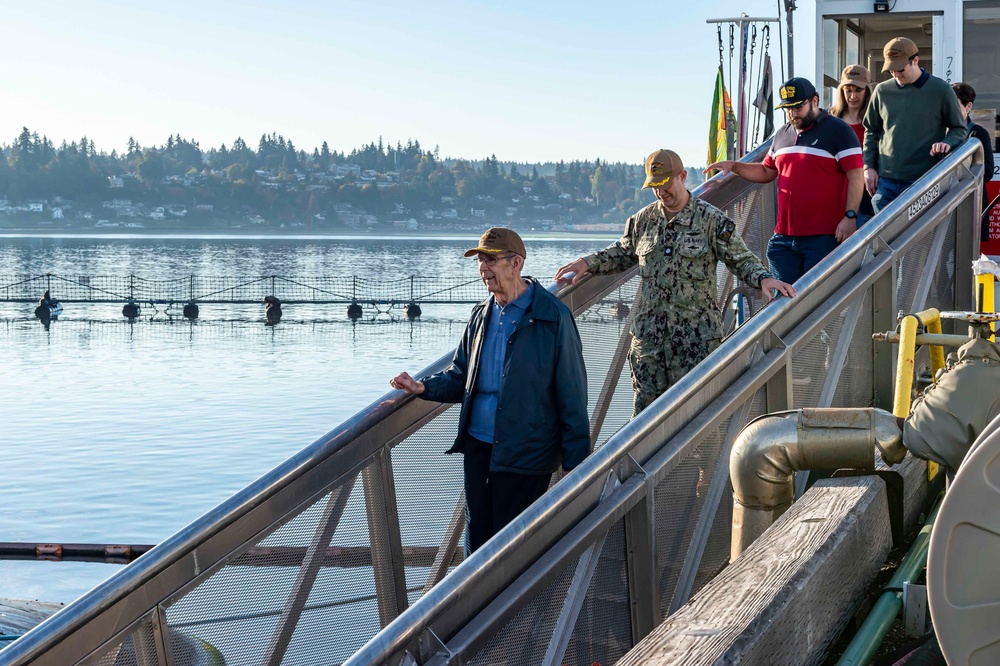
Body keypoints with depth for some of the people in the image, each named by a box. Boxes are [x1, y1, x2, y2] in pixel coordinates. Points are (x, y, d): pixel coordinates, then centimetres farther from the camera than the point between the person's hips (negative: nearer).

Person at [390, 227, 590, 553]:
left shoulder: (552, 317, -9)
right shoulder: (482, 315, 10)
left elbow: (572, 392, -8)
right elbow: (461, 375, 20)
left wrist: (575, 462, -10)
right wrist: (424, 387, 0)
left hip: (524, 454, -6)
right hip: (477, 446, 6)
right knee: (477, 538, 11)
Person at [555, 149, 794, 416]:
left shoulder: (711, 220, -3)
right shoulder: (644, 219, 11)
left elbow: (742, 260, -1)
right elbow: (623, 253, 25)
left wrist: (763, 278, -20)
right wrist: (587, 263, 12)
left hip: (696, 336, -4)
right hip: (648, 333, 4)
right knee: (645, 404, 6)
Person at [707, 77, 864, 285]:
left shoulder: (838, 131, -3)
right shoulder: (782, 135, 17)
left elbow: (856, 177, -8)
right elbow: (766, 172, 28)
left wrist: (850, 216, -17)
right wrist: (734, 166, 13)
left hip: (823, 237, -6)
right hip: (784, 237, 6)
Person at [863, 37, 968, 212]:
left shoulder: (941, 90, -1)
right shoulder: (882, 91, 7)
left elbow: (959, 129, 7)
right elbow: (871, 132, 16)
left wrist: (947, 143, -14)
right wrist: (869, 167, 7)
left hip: (923, 181, -3)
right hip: (885, 180, 3)